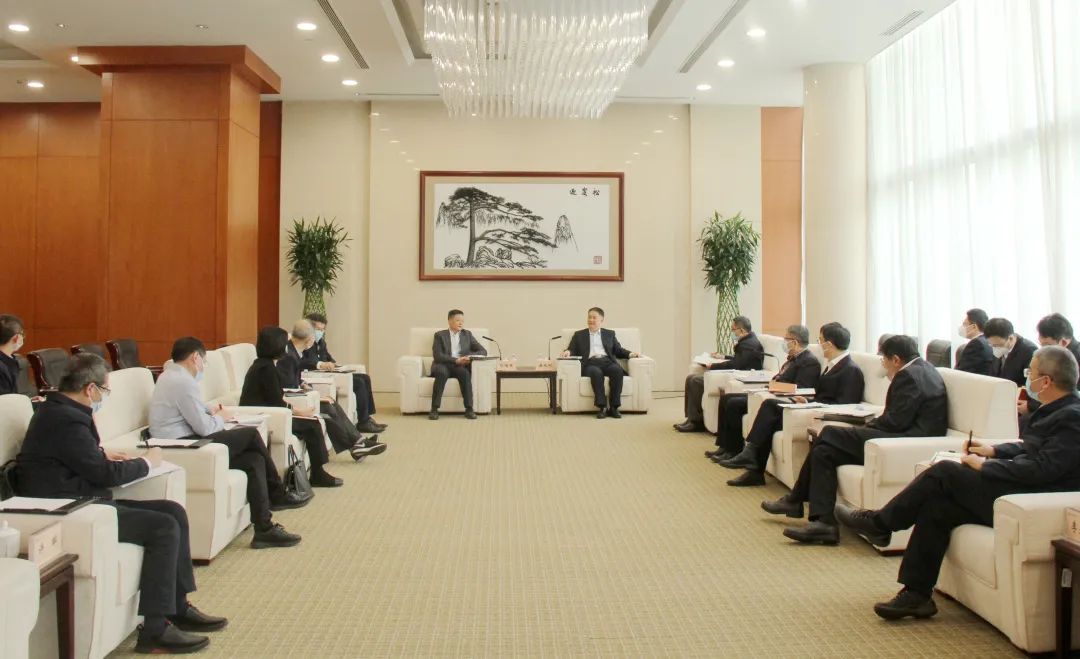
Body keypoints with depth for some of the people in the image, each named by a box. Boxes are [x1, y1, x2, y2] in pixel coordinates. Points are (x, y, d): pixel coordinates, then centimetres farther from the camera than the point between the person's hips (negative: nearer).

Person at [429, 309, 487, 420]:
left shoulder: (467, 334, 16)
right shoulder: (440, 335, 7)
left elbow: (483, 351, 10)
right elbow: (437, 356, -8)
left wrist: (470, 357, -11)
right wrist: (456, 360, -20)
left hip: (461, 366, 2)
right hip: (443, 365, -2)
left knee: (465, 373, -33)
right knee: (441, 373, -37)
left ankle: (469, 409, -33)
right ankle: (434, 409, -35)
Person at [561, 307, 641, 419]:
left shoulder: (609, 334, 27)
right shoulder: (579, 335, 24)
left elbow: (618, 351, 21)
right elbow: (572, 350, 15)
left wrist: (630, 354, 2)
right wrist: (568, 352, -9)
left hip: (607, 361, 2)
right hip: (590, 363, -1)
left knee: (618, 369, -34)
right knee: (596, 372, -38)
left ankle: (613, 407, -33)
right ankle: (601, 407, -39)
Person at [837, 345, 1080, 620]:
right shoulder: (1058, 411, 13)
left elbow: (1041, 469, -25)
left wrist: (983, 466, -15)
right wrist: (993, 450, 11)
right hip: (1016, 490, 9)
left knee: (944, 472, -15)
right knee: (936, 504, -4)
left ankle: (879, 523, 3)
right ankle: (916, 594, 0)